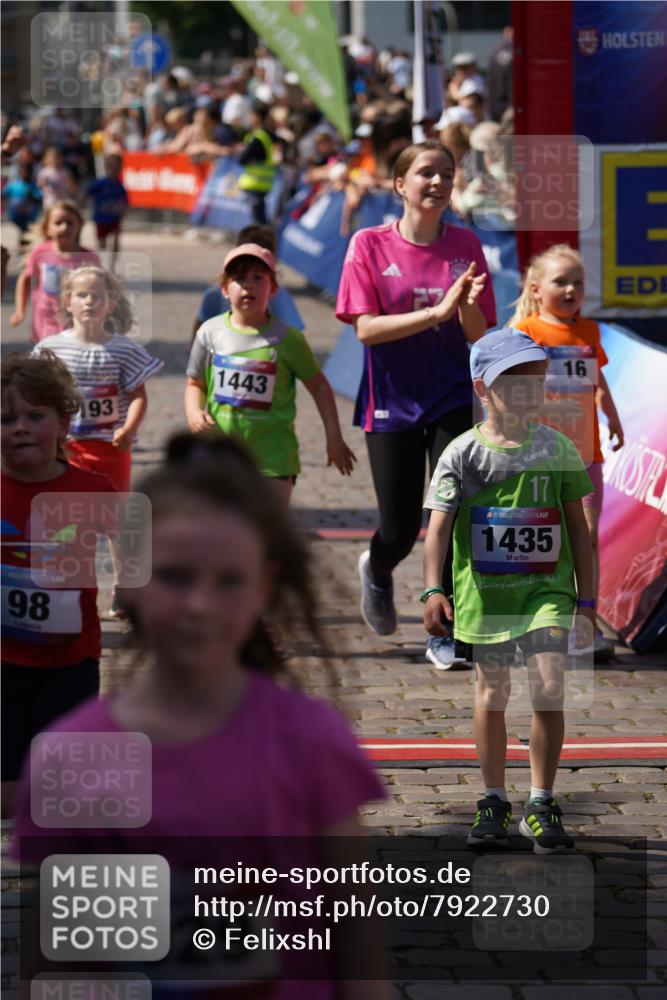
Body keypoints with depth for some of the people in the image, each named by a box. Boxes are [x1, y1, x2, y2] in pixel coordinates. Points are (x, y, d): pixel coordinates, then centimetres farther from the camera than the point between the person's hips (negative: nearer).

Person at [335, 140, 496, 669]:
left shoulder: (465, 245, 2)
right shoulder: (370, 245, -5)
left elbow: (477, 333, 2)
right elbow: (366, 328, -12)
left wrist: (467, 305, -21)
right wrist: (437, 312, -22)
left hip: (452, 401, 1)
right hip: (392, 402, -1)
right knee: (400, 529, 3)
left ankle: (446, 635, 2)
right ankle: (377, 571, 39)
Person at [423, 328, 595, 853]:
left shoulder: (558, 450, 2)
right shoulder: (464, 454, -3)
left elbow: (578, 528, 7)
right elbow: (439, 526, -6)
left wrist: (586, 601, 6)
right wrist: (433, 590, -17)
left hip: (547, 589, 0)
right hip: (485, 592, 0)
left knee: (549, 689, -10)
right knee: (491, 695, 8)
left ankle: (541, 804, 1)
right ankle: (495, 802, 21)